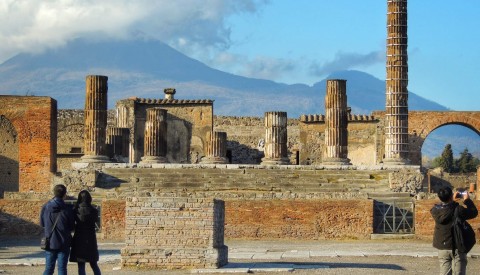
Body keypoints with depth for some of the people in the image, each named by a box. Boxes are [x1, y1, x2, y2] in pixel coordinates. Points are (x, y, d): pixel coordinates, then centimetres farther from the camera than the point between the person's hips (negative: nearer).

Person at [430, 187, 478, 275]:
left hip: (442, 247, 4)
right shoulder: (458, 209, -19)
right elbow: (474, 212, -4)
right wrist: (467, 200, 7)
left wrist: (452, 200, 19)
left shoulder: (435, 210, -6)